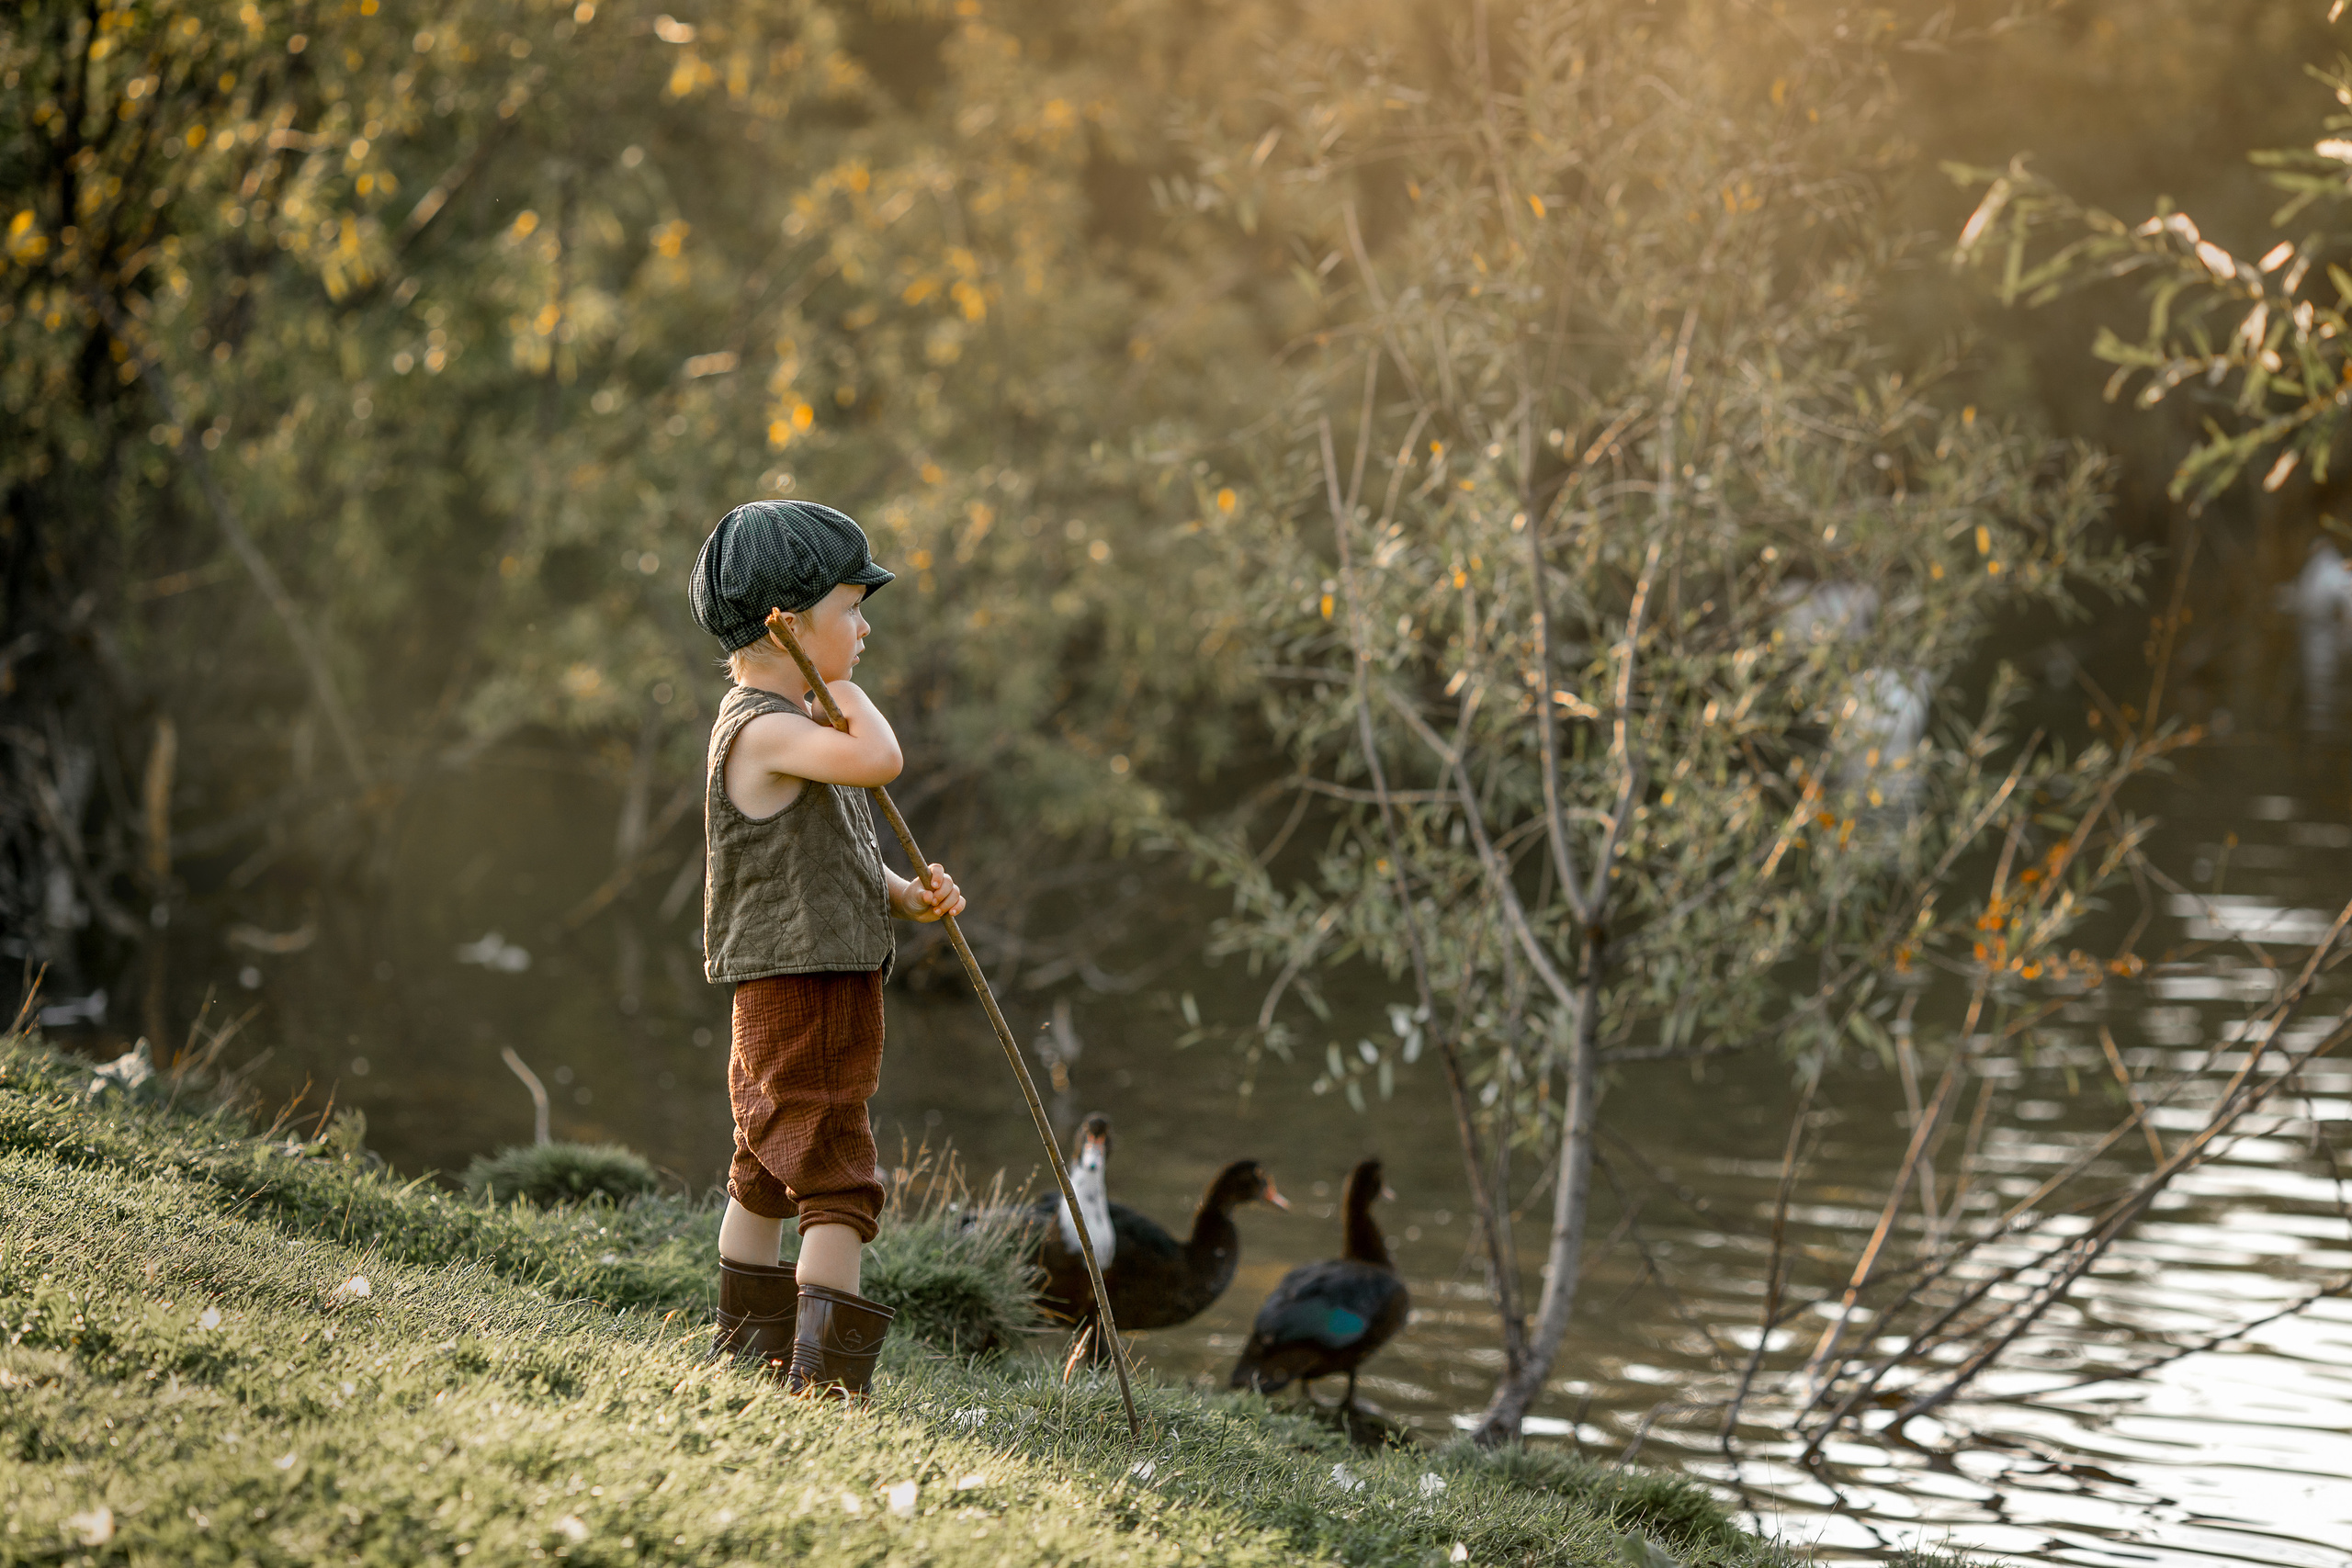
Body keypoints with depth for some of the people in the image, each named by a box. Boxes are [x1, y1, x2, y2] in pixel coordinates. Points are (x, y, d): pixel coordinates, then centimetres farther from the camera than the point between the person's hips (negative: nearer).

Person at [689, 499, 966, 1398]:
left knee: (766, 1172, 19)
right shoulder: (762, 727, -17)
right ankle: (826, 1375, -14)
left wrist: (907, 896, 6)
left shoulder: (798, 724, 17)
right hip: (794, 984, -11)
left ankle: (746, 1352, 29)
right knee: (837, 1180, -12)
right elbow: (881, 760, -33)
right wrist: (837, 683, -15)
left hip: (836, 981, 11)